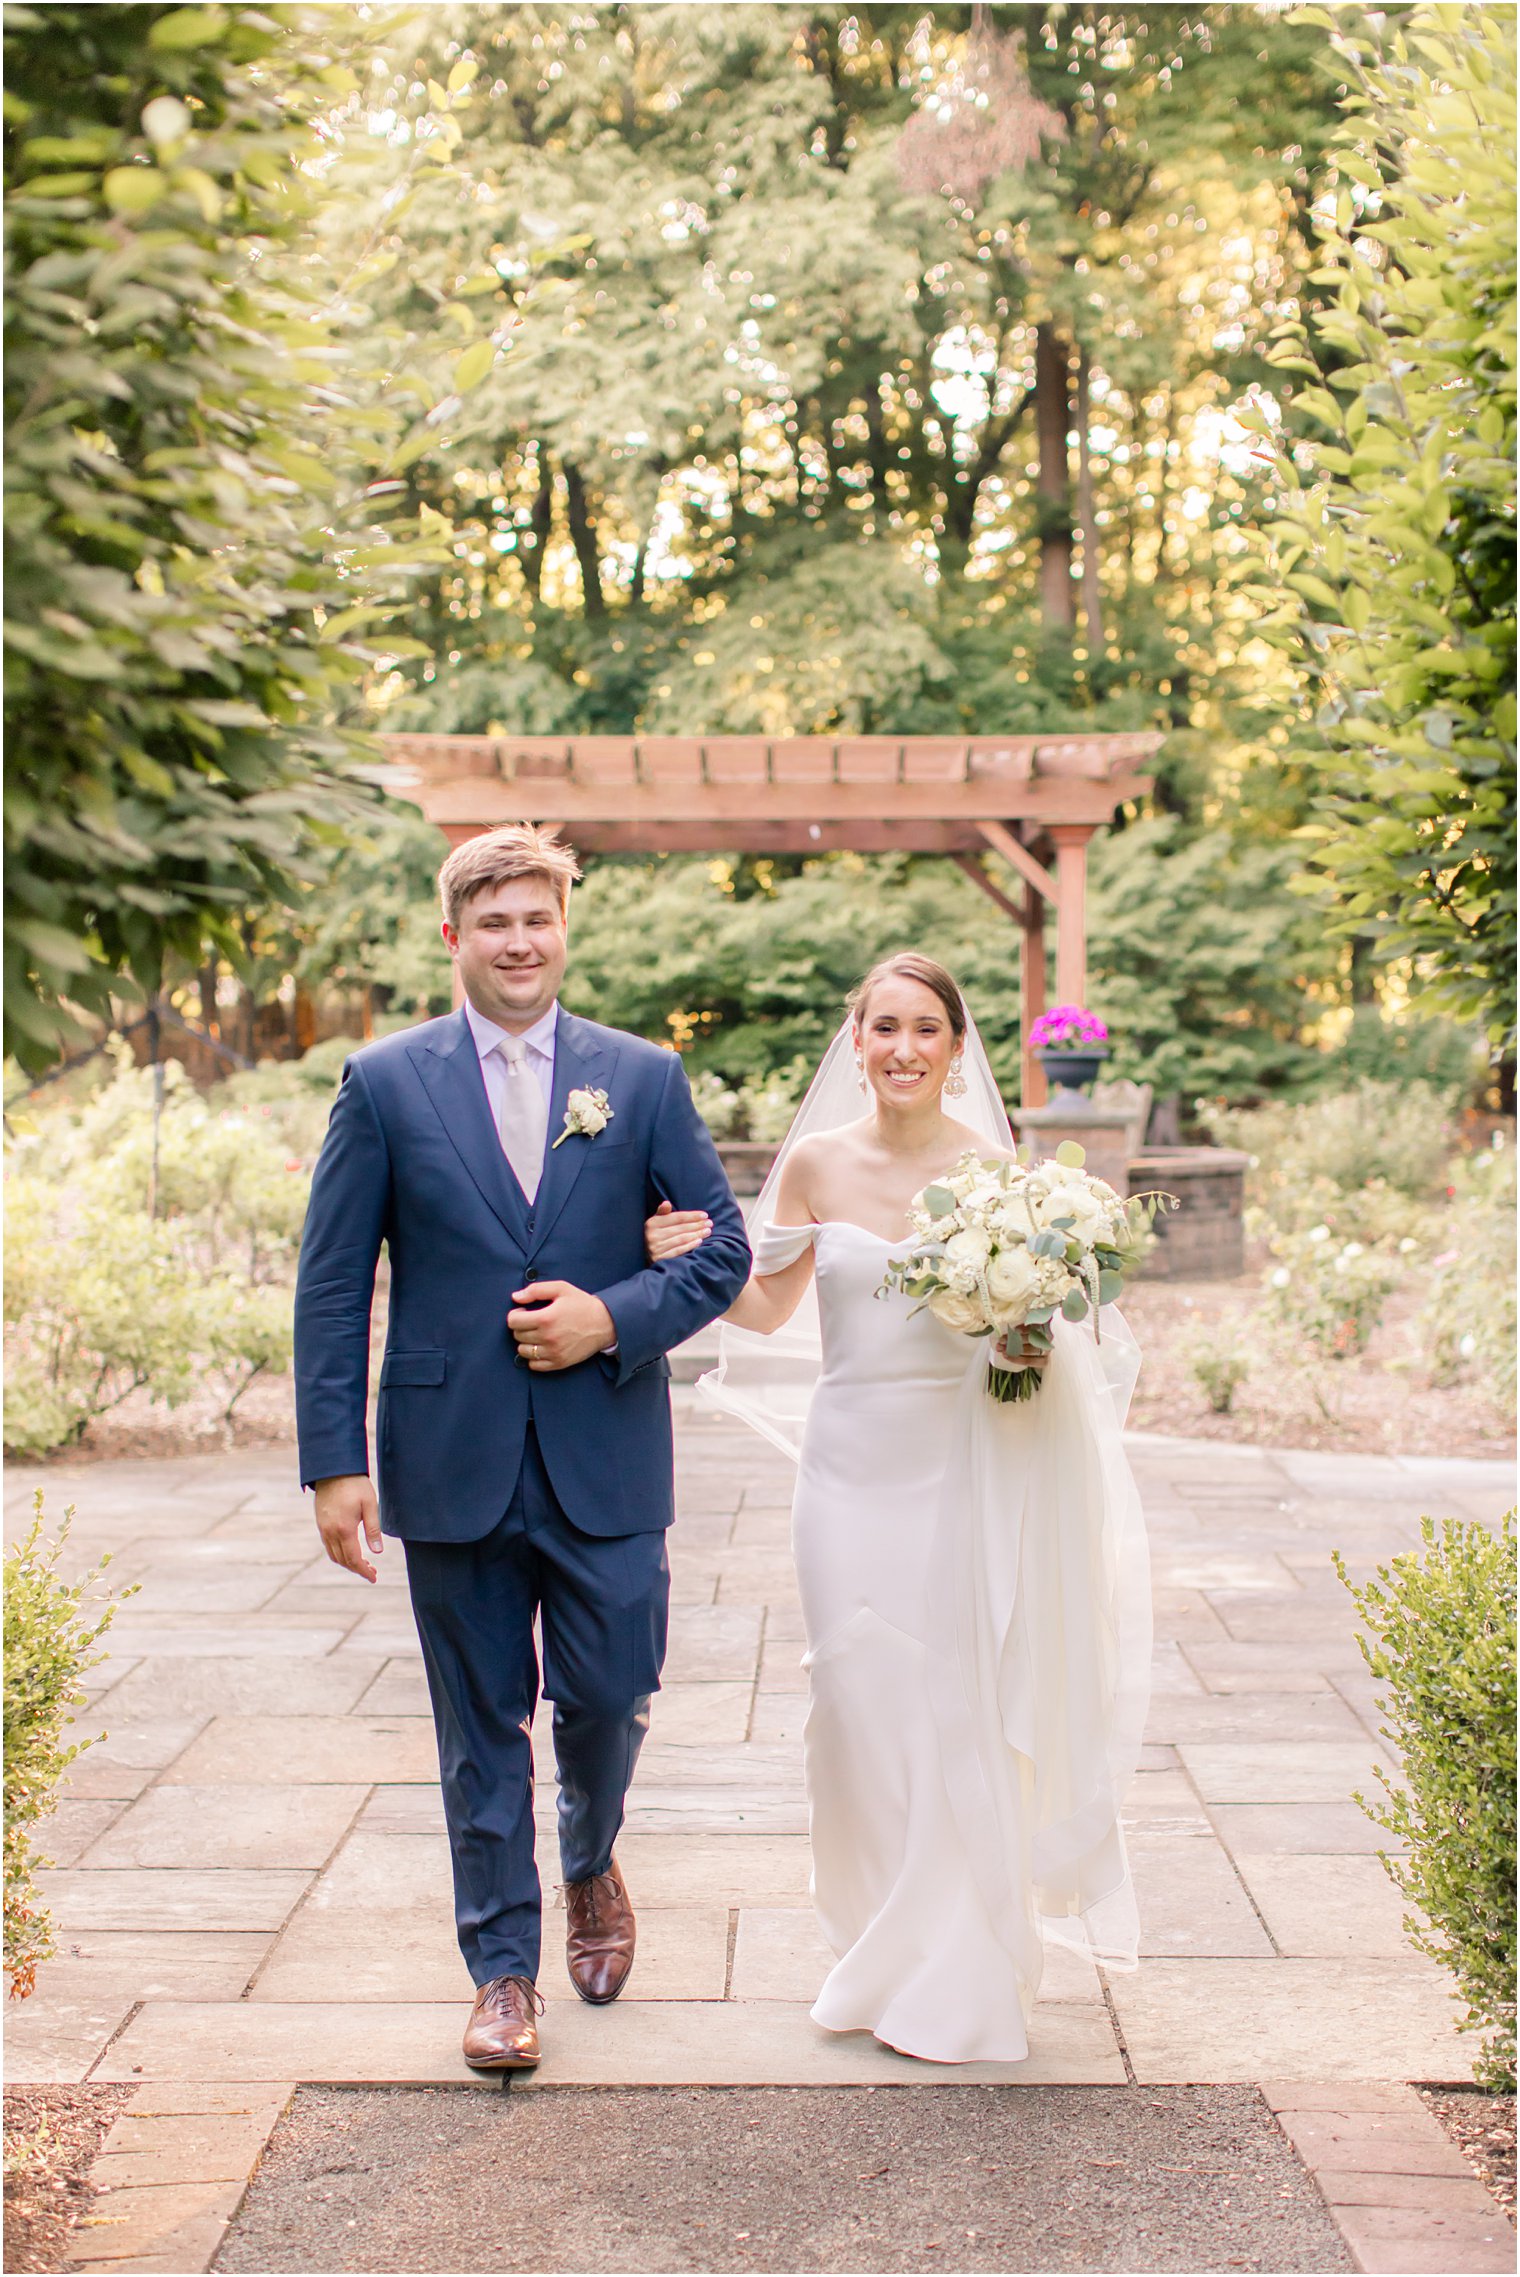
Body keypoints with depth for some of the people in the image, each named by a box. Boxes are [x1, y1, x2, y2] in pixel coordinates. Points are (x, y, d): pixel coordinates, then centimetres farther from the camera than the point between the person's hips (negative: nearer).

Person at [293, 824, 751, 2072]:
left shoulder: (644, 1077, 4)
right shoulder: (385, 1083, 1)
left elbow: (725, 1251, 4)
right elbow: (332, 1288, 0)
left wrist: (616, 1317, -13)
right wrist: (336, 1463, -6)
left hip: (607, 1460, 1)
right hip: (453, 1463, 0)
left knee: (609, 1695, 6)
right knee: (483, 1729, 8)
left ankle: (592, 1863, 39)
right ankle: (505, 1974, 23)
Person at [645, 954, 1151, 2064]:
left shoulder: (997, 1170, -2)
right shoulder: (816, 1163, 2)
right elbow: (768, 1310, 10)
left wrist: (1031, 1345, -15)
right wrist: (697, 1261, -8)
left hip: (965, 1470, -1)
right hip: (853, 1467, 2)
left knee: (958, 1715, 2)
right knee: (859, 1710, 5)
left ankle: (957, 1979, 19)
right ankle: (881, 1960, 24)